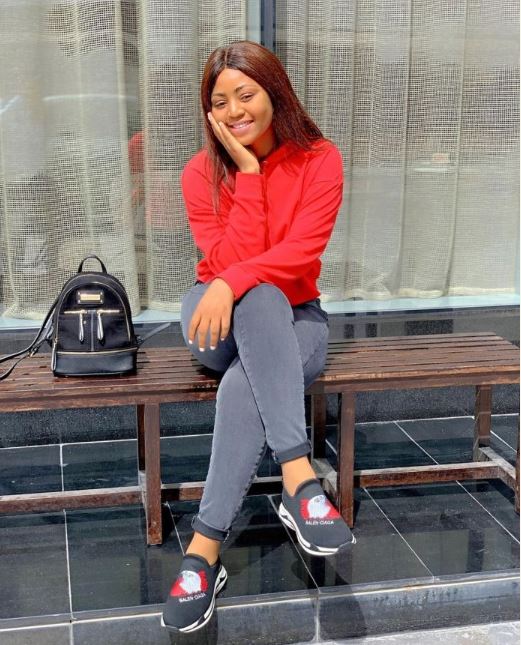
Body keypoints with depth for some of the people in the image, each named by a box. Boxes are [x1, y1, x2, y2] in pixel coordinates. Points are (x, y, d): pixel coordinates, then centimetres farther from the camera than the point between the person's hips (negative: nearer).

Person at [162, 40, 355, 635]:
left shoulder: (319, 160, -5)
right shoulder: (202, 172, -4)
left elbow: (302, 251, -16)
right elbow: (230, 260, -15)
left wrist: (233, 282, -32)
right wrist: (248, 172, -18)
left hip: (294, 319, 0)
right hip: (218, 320, 0)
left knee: (244, 384, -36)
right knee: (258, 298, -38)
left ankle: (205, 548, -33)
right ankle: (298, 477, -47)